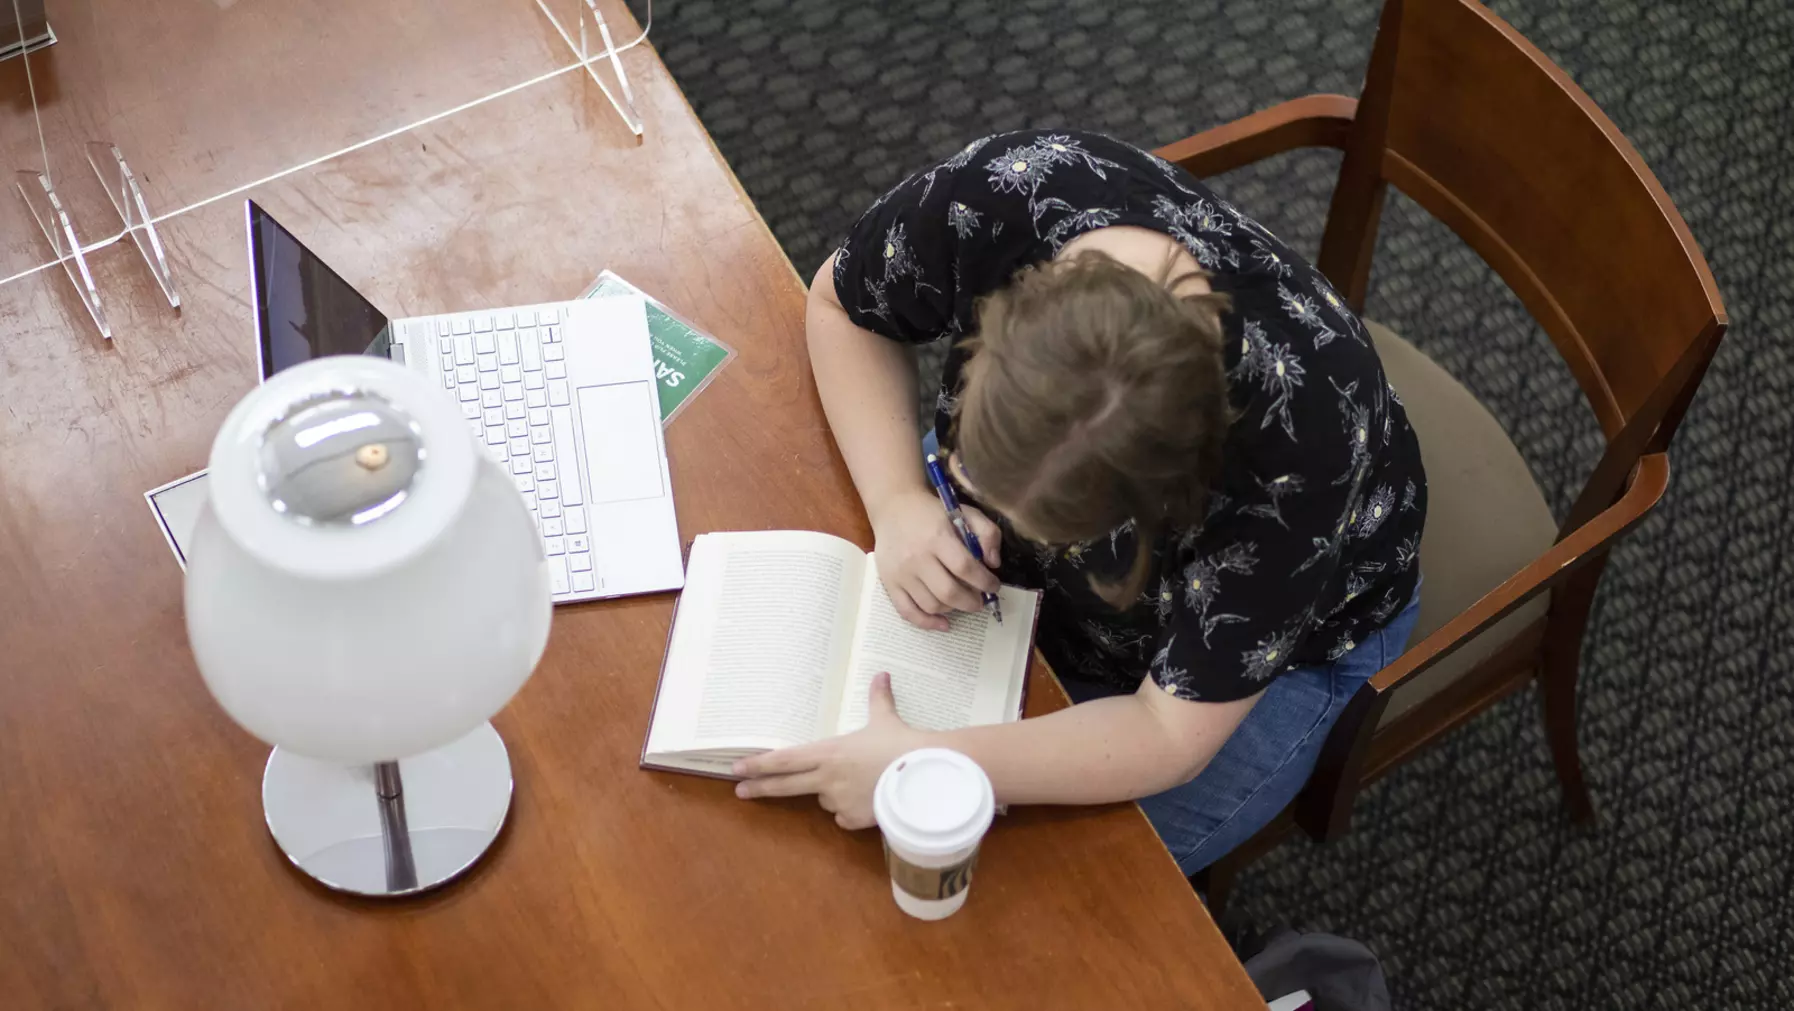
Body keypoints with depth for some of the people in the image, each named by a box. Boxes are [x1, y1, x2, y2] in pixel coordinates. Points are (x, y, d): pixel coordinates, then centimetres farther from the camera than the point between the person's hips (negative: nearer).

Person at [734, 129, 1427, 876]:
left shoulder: (1293, 441, -42)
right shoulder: (992, 197, -34)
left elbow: (1173, 735, -33)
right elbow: (841, 308, -12)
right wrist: (897, 501, -29)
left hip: (1280, 630, -4)